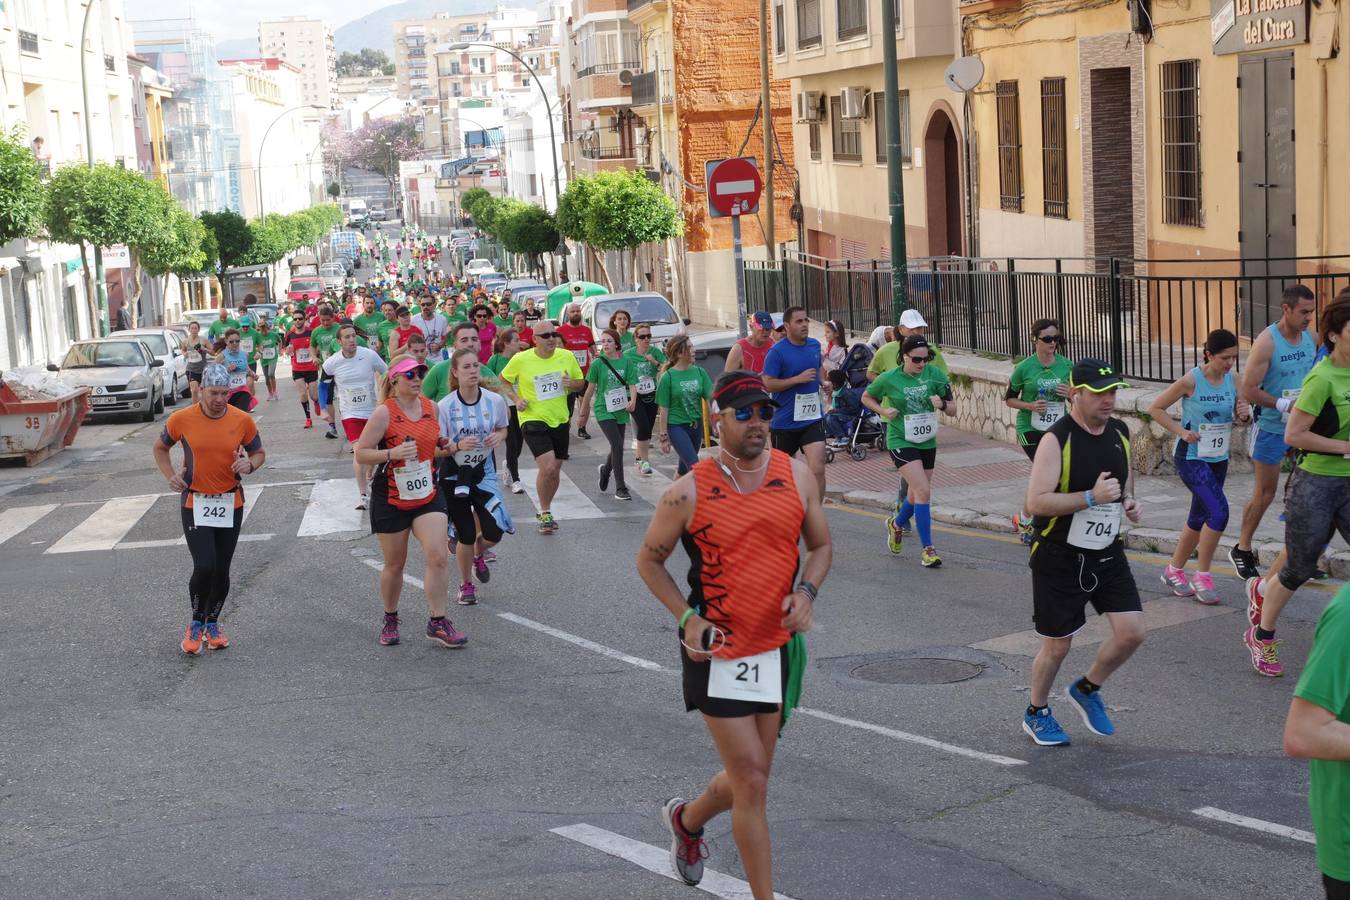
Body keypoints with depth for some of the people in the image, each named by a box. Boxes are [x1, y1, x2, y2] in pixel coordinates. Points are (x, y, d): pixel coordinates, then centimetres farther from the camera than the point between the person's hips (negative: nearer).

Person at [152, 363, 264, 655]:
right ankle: (196, 623, 10)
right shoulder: (181, 419, -9)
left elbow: (259, 452, 9)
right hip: (195, 503, -2)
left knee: (222, 570, 8)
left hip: (231, 503, 2)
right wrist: (170, 476, -5)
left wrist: (250, 464, -13)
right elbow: (160, 448, 10)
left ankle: (212, 623, 29)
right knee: (204, 567, -13)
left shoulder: (243, 420, -6)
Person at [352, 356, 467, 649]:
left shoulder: (431, 407, 4)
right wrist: (392, 453, -26)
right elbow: (361, 454, -12)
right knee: (395, 564, 9)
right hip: (391, 498, -3)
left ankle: (437, 623, -1)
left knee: (439, 556, -11)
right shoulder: (384, 412, -13)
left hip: (427, 494, 3)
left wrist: (450, 449, 2)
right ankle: (390, 619, 31)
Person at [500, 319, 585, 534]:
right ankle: (545, 513, 0)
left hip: (559, 420, 4)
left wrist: (571, 384, -11)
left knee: (555, 471, 12)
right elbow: (503, 380, 7)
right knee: (547, 467, -19)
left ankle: (544, 512, 34)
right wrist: (516, 399, -6)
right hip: (533, 419, -4)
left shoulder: (566, 357, -1)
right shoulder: (521, 360, -9)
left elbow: (581, 382, 12)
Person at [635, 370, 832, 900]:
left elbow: (820, 544, 13)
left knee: (748, 777, 16)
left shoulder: (796, 476, 0)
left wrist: (806, 592, -7)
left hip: (778, 647, 4)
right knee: (752, 781, -6)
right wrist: (687, 617, -12)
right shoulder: (690, 492, -10)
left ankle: (686, 819, 47)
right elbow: (649, 561, 2)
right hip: (718, 651, -4)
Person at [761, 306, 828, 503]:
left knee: (817, 470, -13)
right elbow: (768, 384, -16)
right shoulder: (777, 352, -12)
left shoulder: (815, 345, 5)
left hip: (812, 418, 3)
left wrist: (820, 381, 6)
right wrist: (798, 379, -21)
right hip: (785, 420, -3)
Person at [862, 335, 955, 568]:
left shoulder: (934, 374, -3)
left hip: (927, 442, 5)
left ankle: (896, 524, 48)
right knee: (923, 491, -18)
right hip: (901, 441, -4)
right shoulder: (889, 379, -8)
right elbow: (866, 397, 10)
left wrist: (943, 404, -21)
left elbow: (953, 410, 1)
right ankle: (927, 549, -12)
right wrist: (883, 411, -7)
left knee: (916, 494, 17)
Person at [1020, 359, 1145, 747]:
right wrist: (1091, 498, -30)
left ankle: (1087, 690, 24)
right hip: (1060, 558, -6)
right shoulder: (1056, 440, -19)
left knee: (1132, 632, -3)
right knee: (1057, 644, 5)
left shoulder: (1120, 433, 2)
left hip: (1108, 554, 6)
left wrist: (1128, 500, 1)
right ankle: (1036, 713, 30)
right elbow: (1036, 502, -25)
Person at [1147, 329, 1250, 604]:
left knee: (1200, 517, 16)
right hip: (1191, 458, -7)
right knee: (1219, 511, -19)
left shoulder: (1234, 381, -1)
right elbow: (1155, 408, -8)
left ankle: (1174, 571, 35)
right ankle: (1202, 577, -5)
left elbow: (1239, 415, 13)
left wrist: (1244, 414, -10)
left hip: (1218, 458, 7)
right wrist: (1181, 431, -16)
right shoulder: (1191, 380, -16)